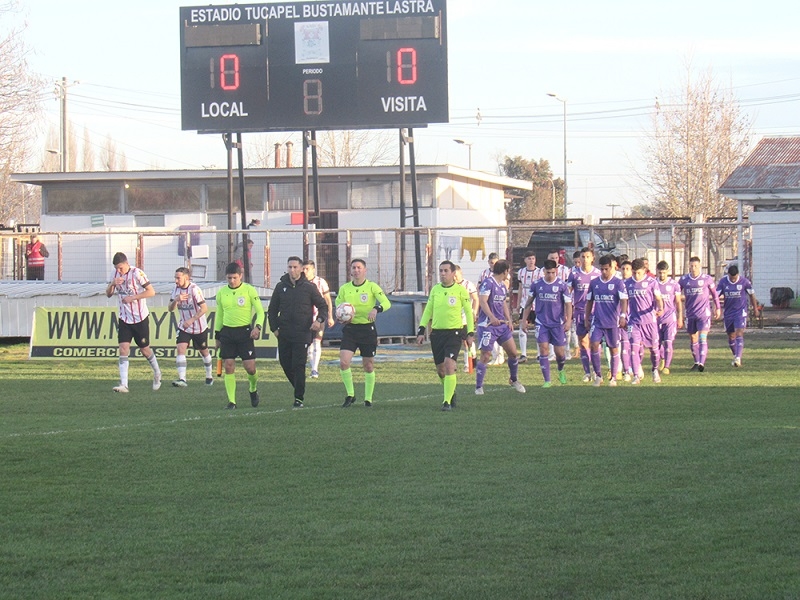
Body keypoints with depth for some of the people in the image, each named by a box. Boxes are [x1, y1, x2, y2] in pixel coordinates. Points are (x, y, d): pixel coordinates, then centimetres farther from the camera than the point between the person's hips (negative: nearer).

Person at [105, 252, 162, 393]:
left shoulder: (137, 273, -15)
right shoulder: (116, 274, 3)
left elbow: (151, 292, -16)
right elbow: (108, 294, 8)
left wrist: (132, 297, -22)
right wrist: (112, 284, -13)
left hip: (140, 318, -4)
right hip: (124, 319, 4)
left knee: (145, 349, 8)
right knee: (123, 348, -10)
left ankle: (157, 373, 36)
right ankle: (123, 384, -15)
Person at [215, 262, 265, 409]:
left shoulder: (249, 290, -2)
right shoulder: (221, 292, 8)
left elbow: (260, 311, -1)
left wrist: (257, 326, -18)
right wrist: (217, 335, 15)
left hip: (245, 331, -3)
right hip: (227, 332, 3)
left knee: (250, 367, -6)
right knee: (228, 367, -4)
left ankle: (253, 390, 25)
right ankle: (231, 401, 0)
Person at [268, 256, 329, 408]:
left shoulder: (309, 287, 1)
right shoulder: (281, 287, 9)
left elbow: (323, 306, 8)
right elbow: (272, 309, 17)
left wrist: (319, 320, -9)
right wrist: (274, 328, 7)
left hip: (303, 333, -4)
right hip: (284, 333, 4)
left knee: (299, 366, -9)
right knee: (285, 364, 5)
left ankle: (299, 398, -5)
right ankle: (299, 389, 25)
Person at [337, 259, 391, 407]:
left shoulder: (372, 287, -4)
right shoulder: (344, 289, 5)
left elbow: (386, 303, -13)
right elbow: (338, 307, 17)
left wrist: (376, 309, -33)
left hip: (367, 329, -2)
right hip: (350, 329, 2)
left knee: (368, 366, 5)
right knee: (343, 362, -13)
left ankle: (368, 398, 19)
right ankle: (350, 395, 3)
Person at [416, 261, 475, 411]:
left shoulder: (460, 290, -3)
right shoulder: (435, 289, 9)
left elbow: (468, 312, 2)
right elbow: (428, 311, 15)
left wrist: (470, 333, -2)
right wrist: (421, 330, 8)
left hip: (454, 332, -5)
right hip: (436, 333, 5)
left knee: (449, 365, -18)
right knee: (440, 369, 10)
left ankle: (447, 401, -16)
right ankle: (451, 393, 34)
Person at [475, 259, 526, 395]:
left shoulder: (503, 286, 16)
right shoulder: (488, 283, -12)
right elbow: (482, 301, -23)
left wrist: (509, 320, 13)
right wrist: (491, 317, -35)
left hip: (502, 324, 8)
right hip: (487, 325, -8)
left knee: (513, 352, 7)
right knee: (485, 356, -9)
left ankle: (513, 380, 27)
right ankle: (478, 387, -1)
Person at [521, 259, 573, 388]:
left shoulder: (562, 285, -4)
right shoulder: (536, 284, 2)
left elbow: (568, 304, -1)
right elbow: (529, 302, 12)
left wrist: (568, 320, -11)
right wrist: (524, 319, 9)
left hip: (558, 323, -1)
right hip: (542, 323, 1)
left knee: (560, 351, 1)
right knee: (543, 349, -9)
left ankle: (561, 371, 34)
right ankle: (547, 380, -4)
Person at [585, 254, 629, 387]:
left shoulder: (618, 283, -4)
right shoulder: (594, 283, 8)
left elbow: (623, 300, -12)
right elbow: (589, 301, 16)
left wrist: (622, 316, -26)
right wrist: (586, 318, 14)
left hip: (613, 321, -3)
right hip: (597, 321, 3)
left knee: (614, 349, 5)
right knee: (593, 345, -12)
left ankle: (613, 377, 16)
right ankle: (598, 376, -1)